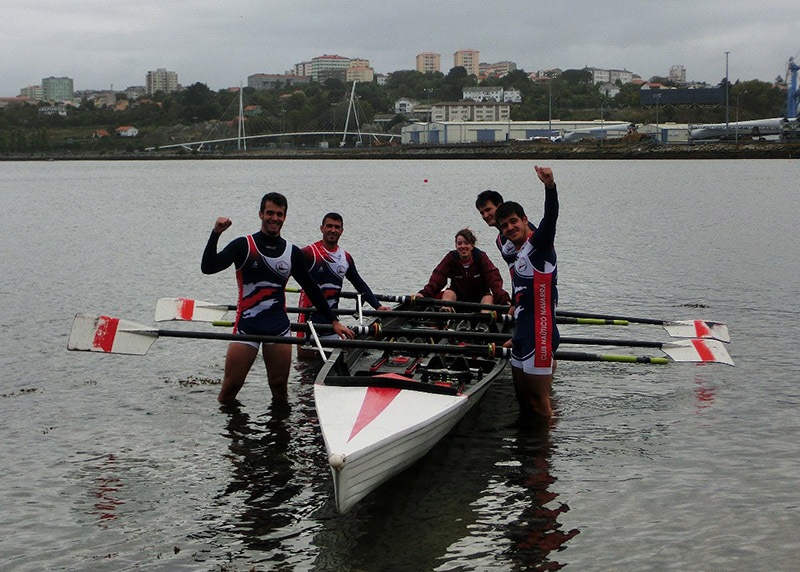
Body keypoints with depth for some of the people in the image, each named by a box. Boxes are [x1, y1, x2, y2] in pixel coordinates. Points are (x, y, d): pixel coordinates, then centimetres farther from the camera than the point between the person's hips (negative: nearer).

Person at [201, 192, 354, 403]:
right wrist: (215, 234, -25)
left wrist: (334, 321, 16)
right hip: (246, 325, -3)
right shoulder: (244, 246, -1)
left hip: (279, 328, 3)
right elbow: (207, 268, -12)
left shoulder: (293, 253, 9)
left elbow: (312, 289, 18)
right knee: (230, 388, -4)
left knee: (280, 389, 5)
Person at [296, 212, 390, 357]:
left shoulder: (346, 258, 11)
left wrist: (378, 306, 11)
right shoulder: (309, 253, -7)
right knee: (306, 354, -8)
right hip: (309, 314, -5)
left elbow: (360, 285, 18)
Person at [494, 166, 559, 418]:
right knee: (523, 401, 14)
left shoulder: (538, 244, -8)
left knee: (539, 403, -3)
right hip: (523, 339, 9)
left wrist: (550, 186, -46)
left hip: (540, 338, -9)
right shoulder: (517, 257, 18)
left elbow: (550, 218, -29)